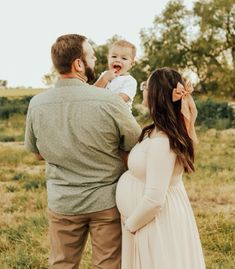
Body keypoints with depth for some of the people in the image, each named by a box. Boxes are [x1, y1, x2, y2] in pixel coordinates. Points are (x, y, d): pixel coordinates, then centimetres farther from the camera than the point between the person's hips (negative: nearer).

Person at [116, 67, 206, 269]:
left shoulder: (160, 141, -27)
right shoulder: (166, 132, 1)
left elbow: (154, 198, -27)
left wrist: (130, 225, -13)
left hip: (156, 222, -9)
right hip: (161, 218, 9)